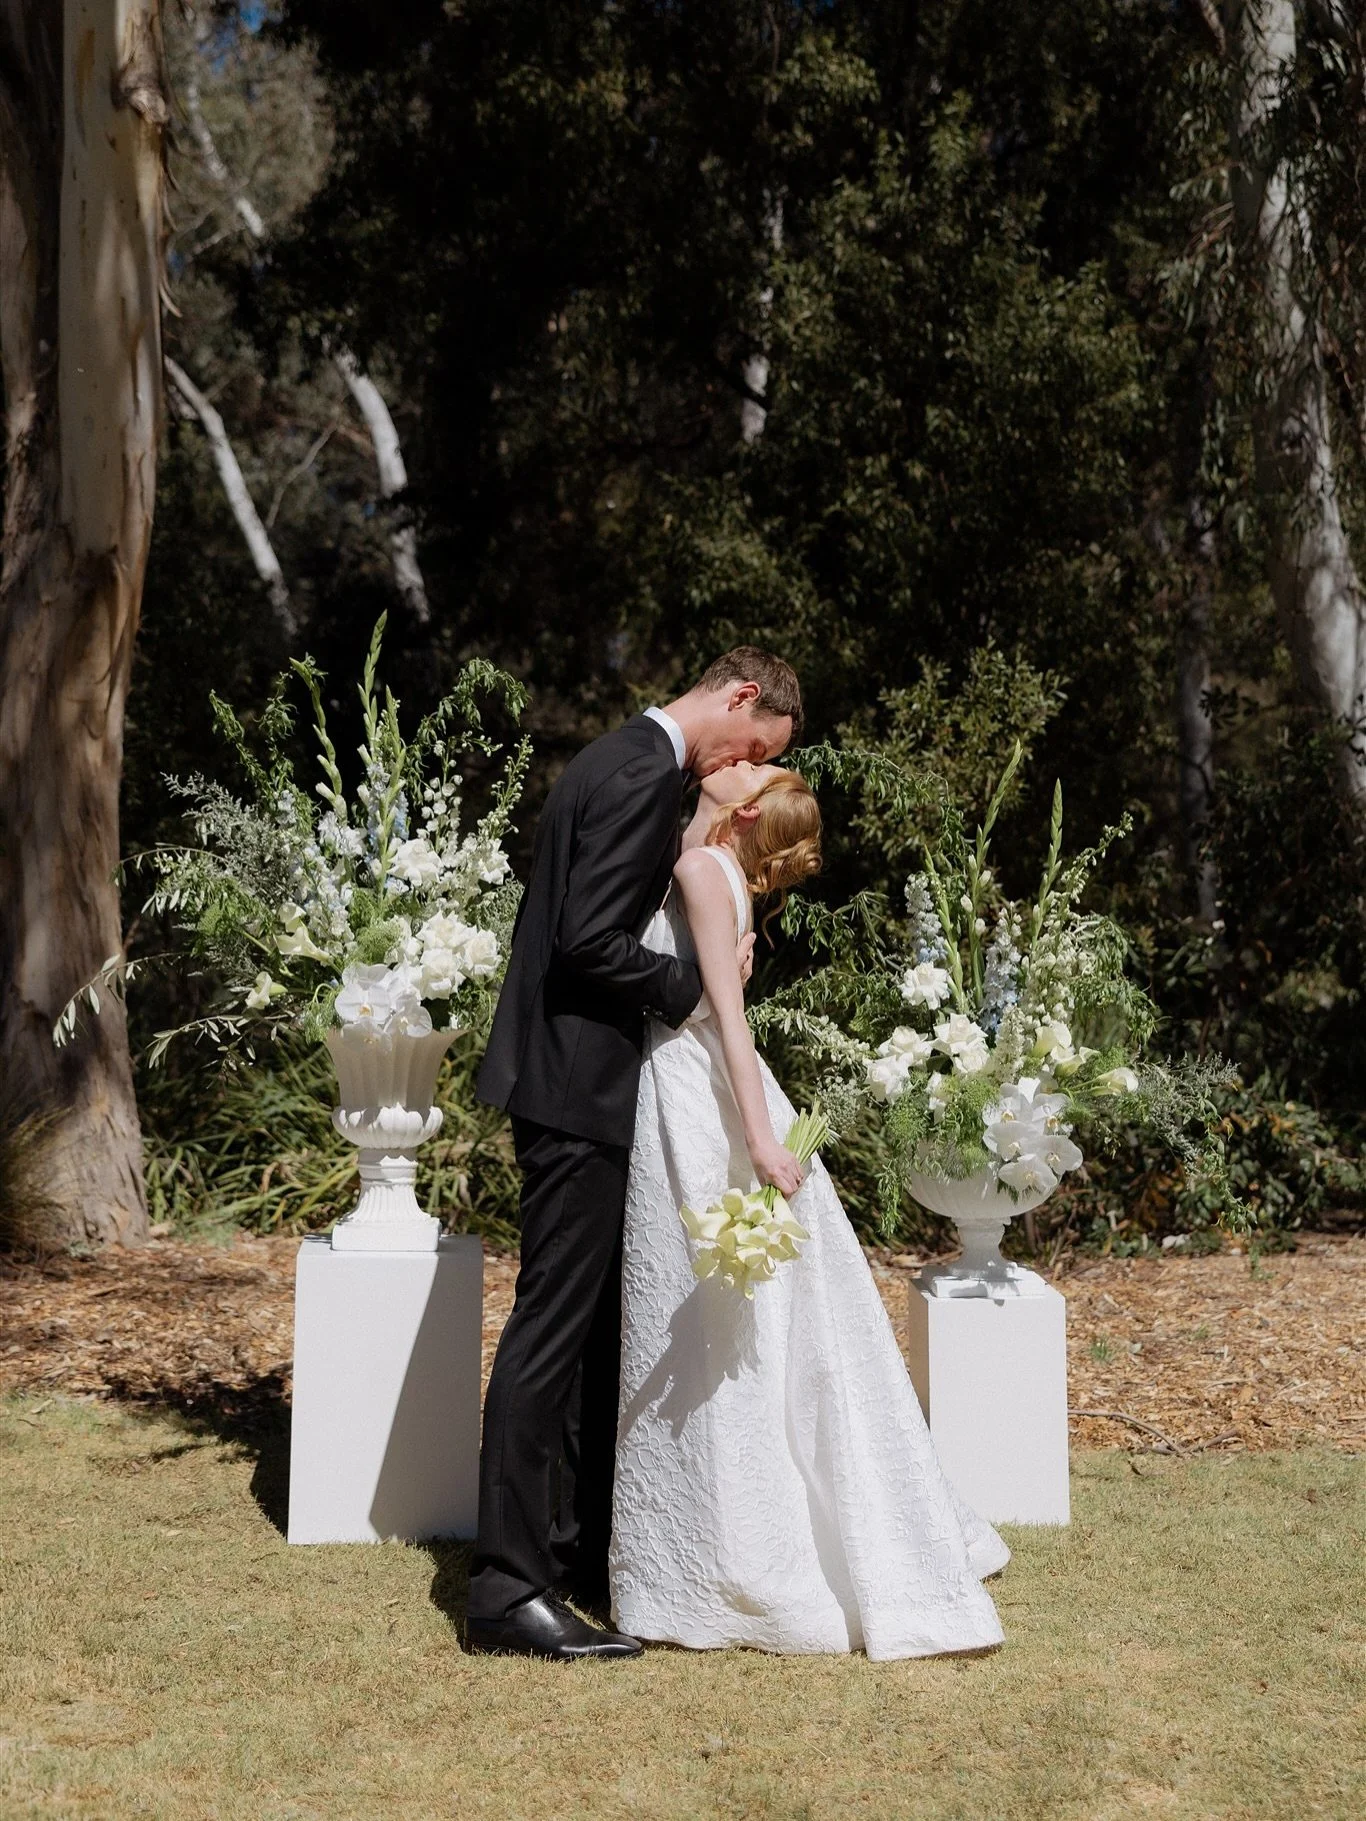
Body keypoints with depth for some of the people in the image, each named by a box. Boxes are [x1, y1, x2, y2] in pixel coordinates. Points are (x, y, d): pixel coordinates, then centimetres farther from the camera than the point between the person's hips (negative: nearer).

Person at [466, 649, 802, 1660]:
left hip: (571, 1074, 11)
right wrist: (696, 983, -13)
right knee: (554, 1324, -8)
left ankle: (585, 1541, 27)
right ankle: (508, 1586, -3)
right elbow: (589, 941, -23)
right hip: (579, 1083, -11)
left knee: (595, 1320, 17)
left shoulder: (622, 761, 17)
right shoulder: (646, 776, -16)